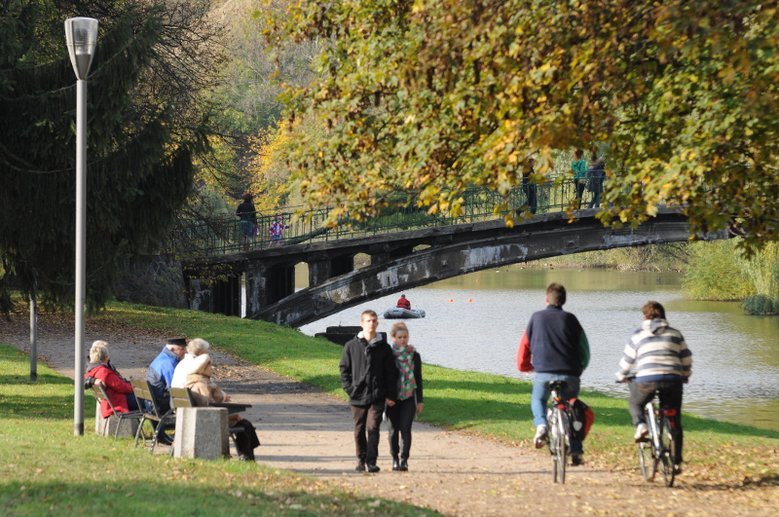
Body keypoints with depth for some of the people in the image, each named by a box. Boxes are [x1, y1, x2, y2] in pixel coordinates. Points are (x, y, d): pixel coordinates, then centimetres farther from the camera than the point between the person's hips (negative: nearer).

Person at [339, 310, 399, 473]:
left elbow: (391, 373, 6)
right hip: (358, 396, 1)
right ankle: (361, 460, 19)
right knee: (359, 430, 7)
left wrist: (391, 395, 1)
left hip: (377, 397, -1)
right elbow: (344, 368, 9)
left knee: (373, 428, -10)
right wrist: (349, 389, -2)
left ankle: (371, 461, -9)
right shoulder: (351, 346, 4)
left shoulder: (383, 347, 4)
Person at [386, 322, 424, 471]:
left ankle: (404, 459, -9)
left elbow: (418, 379, 7)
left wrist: (420, 400, 5)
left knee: (405, 428, -9)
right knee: (394, 429, 5)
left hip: (408, 397, 0)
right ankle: (395, 459, 14)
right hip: (393, 398, 0)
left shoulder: (414, 355, 4)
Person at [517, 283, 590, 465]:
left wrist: (524, 365, 30)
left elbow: (525, 345, 13)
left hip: (543, 373, -1)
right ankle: (576, 452, 7)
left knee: (538, 401, 25)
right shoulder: (569, 319, 7)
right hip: (569, 373, 1)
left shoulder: (536, 318, 8)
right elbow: (584, 348, 8)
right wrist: (579, 368, 23)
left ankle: (541, 425, -7)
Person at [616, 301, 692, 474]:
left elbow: (627, 360, 12)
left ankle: (640, 425, -3)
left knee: (635, 403, 27)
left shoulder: (639, 334, 11)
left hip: (646, 378, -2)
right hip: (672, 379, 2)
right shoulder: (675, 333, 17)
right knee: (674, 422, 11)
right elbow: (686, 358, 16)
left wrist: (621, 376, 29)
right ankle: (677, 461, 8)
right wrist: (685, 376, 33)